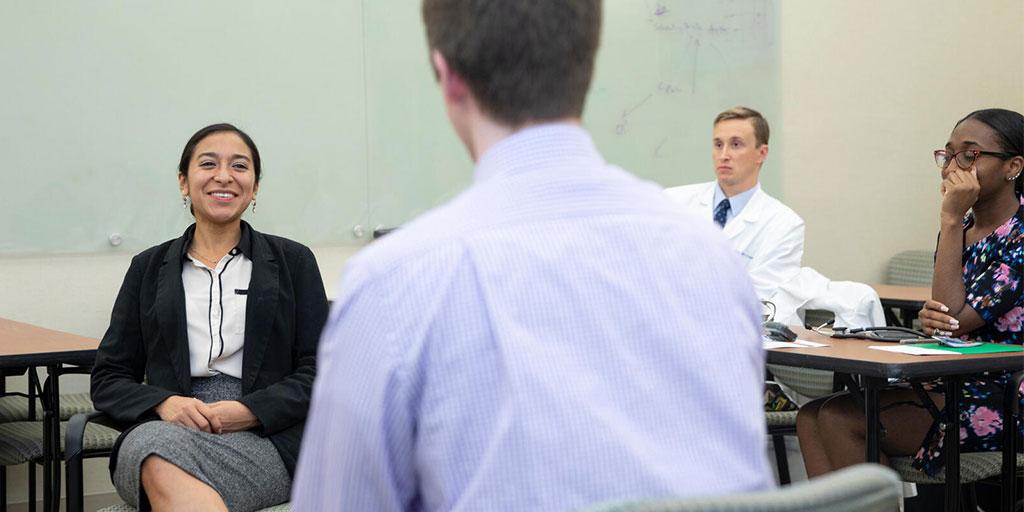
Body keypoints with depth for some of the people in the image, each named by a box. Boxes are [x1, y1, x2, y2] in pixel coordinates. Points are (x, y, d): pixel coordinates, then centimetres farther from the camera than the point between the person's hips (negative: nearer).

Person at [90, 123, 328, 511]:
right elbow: (108, 378, 14)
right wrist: (164, 403, -8)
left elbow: (318, 373, 7)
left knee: (168, 461, -35)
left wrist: (250, 411, -11)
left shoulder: (292, 261, 13)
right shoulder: (149, 268, 18)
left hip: (264, 439, -2)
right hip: (163, 430, 2)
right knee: (155, 442, -36)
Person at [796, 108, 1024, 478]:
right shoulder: (963, 226, 11)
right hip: (950, 385, 8)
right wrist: (929, 317, -12)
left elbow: (957, 320, -21)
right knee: (812, 416, -10)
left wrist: (950, 220, -19)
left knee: (840, 419, -21)